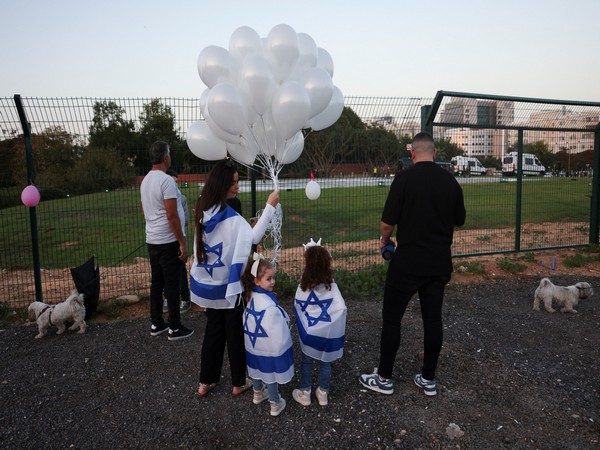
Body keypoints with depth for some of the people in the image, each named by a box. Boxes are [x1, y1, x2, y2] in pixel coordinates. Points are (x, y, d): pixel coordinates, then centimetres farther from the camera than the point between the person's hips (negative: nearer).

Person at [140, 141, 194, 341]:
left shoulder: (145, 181, 11)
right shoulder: (166, 180, -17)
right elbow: (172, 216, -20)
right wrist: (182, 242, -15)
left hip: (152, 240, 9)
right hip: (168, 242, -9)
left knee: (156, 282, 14)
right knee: (172, 285, -1)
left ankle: (156, 324, 23)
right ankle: (175, 328, 7)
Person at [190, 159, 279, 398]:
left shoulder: (203, 209, 0)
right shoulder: (230, 217, -24)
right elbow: (253, 237, -23)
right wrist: (269, 207, -23)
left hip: (205, 283, 7)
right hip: (226, 285, -7)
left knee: (213, 329, 19)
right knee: (235, 332, 10)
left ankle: (206, 382, 29)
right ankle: (239, 383, 25)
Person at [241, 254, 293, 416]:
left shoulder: (252, 296, -9)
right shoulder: (269, 306, -35)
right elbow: (277, 331, -28)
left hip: (254, 345, 8)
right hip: (269, 348, -7)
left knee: (258, 370, 29)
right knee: (271, 376, 14)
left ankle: (258, 393, 53)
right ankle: (275, 404, 34)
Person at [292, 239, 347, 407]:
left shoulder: (303, 285, -15)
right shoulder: (331, 285, -14)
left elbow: (298, 307, -6)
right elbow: (341, 308, -14)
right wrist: (332, 323, -1)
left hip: (309, 331, 0)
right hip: (328, 332, 0)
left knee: (306, 361, 18)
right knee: (325, 362, 18)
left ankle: (304, 393, 30)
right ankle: (323, 393, 31)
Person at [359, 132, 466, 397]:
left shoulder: (404, 179, -13)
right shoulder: (451, 181, 2)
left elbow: (388, 222, -12)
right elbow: (460, 220, 13)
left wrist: (384, 240, 8)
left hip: (408, 262, -5)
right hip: (440, 262, 5)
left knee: (392, 318, 7)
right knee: (433, 318, 13)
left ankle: (384, 378, 16)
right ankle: (428, 379, 23)